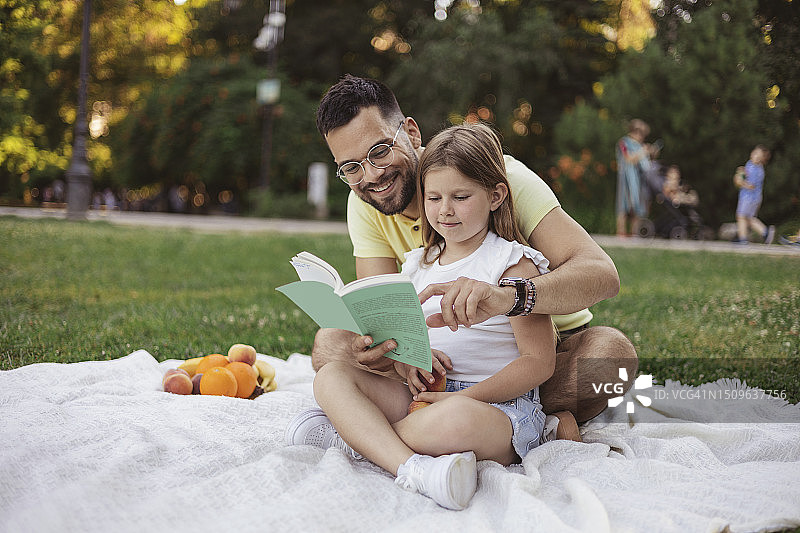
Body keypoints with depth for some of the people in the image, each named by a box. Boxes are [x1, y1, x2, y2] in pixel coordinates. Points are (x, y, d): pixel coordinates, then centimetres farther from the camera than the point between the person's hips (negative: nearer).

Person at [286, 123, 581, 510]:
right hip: (426, 393, 7)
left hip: (501, 403, -6)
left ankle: (356, 437, -17)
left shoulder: (514, 264, -3)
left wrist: (462, 397, -18)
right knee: (331, 376, -14)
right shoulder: (417, 265, 16)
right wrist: (406, 359, -7)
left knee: (455, 421, -42)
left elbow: (539, 363, -9)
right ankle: (409, 467, -36)